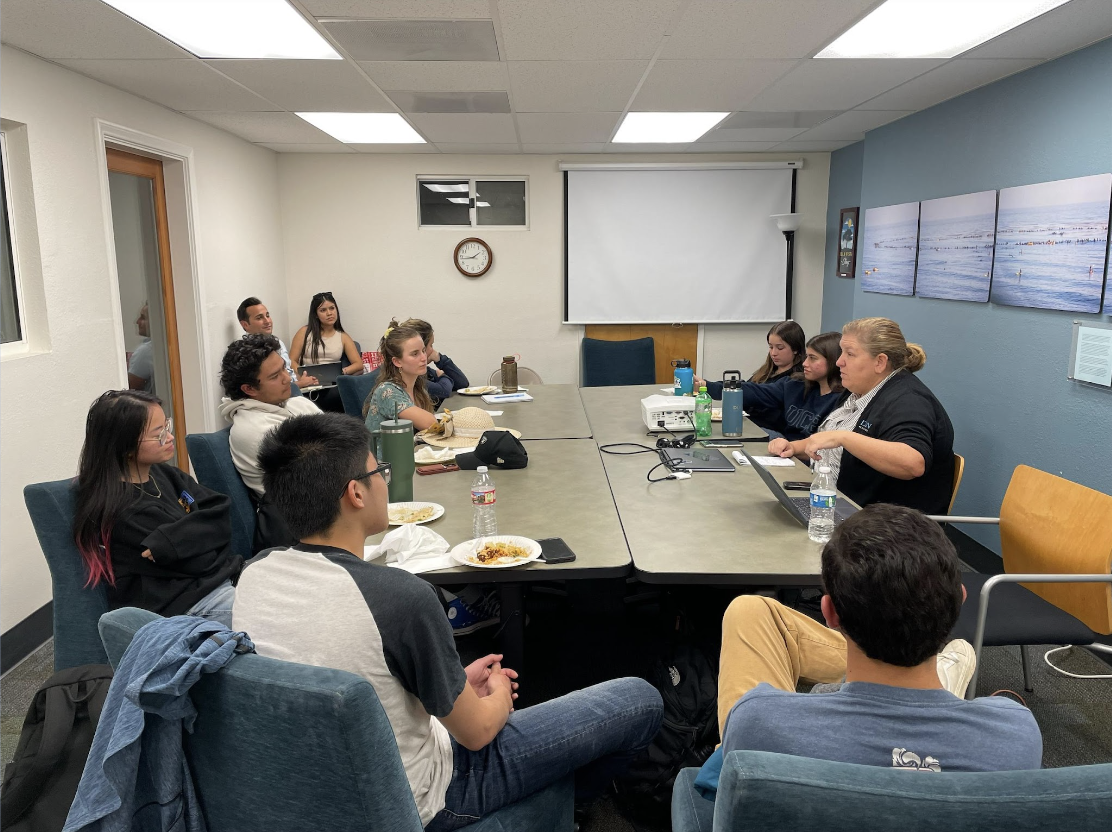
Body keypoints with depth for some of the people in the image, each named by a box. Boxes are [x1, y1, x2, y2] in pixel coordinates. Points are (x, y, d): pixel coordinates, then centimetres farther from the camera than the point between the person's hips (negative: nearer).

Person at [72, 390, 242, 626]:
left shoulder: (162, 474, 6)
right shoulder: (127, 512, -19)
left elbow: (223, 512, -4)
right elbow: (200, 563, -18)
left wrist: (170, 542, -18)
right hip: (187, 605, -8)